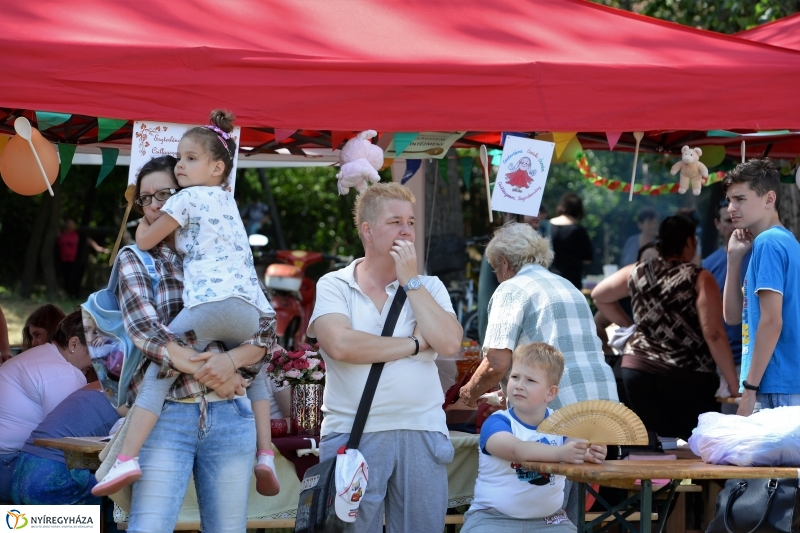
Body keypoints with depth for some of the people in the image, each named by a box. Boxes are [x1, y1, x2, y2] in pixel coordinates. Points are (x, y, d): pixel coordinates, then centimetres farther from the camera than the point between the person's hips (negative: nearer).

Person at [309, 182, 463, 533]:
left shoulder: (428, 287, 11)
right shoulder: (334, 286, 3)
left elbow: (449, 343, -7)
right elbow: (340, 345, -16)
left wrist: (410, 281, -4)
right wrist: (415, 344, -7)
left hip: (422, 435, 2)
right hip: (354, 434, -2)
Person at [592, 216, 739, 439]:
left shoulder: (637, 272, 8)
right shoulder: (700, 279, -7)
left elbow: (599, 295, 25)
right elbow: (714, 335, -14)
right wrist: (734, 385, -11)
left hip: (638, 370, 5)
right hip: (687, 378, -4)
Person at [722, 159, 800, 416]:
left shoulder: (768, 243, -11)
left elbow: (772, 321, -18)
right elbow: (734, 316, 19)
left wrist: (750, 389, -16)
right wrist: (735, 257, 10)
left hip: (776, 391, -9)